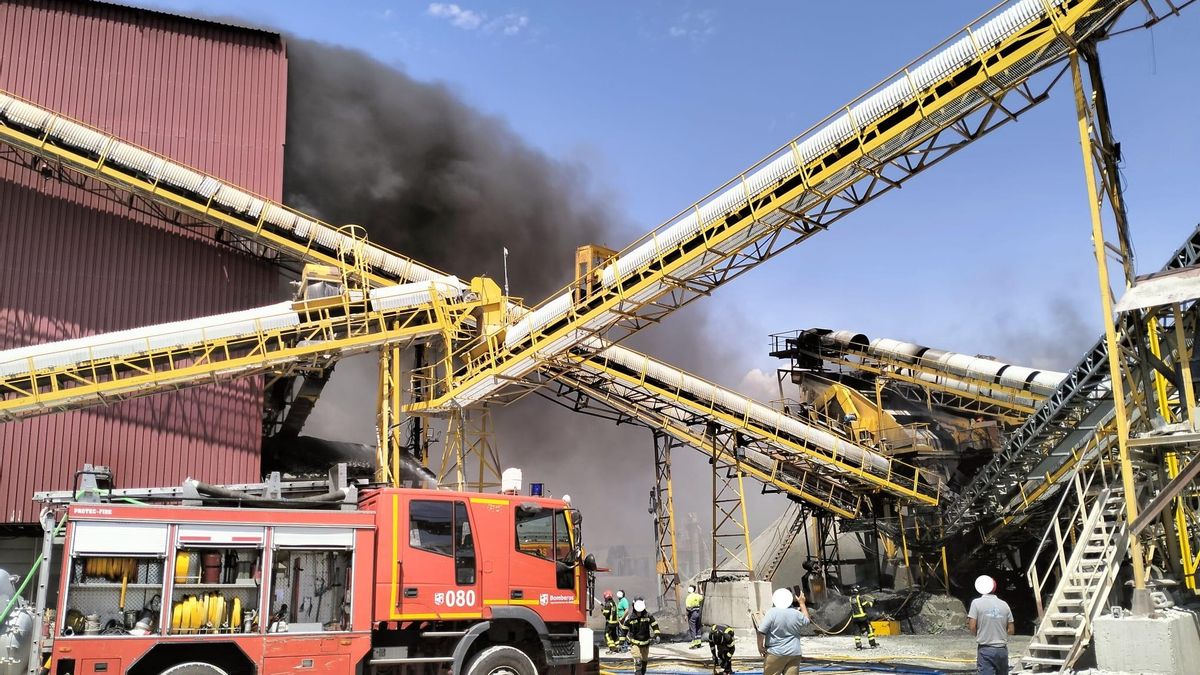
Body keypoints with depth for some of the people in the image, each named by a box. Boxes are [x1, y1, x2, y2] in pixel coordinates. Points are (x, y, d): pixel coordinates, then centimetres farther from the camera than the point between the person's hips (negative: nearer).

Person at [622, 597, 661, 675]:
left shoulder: (648, 616, -6)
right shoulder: (630, 618, -8)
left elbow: (655, 625, -1)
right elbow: (624, 630, -1)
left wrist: (657, 635, -14)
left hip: (646, 642, 3)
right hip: (635, 643, -3)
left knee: (644, 662, 17)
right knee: (638, 662, -18)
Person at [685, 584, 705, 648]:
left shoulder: (689, 597, -15)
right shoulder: (697, 595, 5)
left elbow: (688, 607, -22)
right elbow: (702, 597, 31)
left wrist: (686, 615, -11)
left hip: (692, 613, -7)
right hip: (698, 612, 7)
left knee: (692, 629, -1)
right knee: (698, 628, 15)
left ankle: (694, 644, -2)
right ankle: (698, 643, 20)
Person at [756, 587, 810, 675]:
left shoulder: (772, 612, -12)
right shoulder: (797, 614, 0)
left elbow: (761, 631, -16)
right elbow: (806, 621, 24)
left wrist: (760, 646, -4)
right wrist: (802, 603, 32)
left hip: (775, 653, -3)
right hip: (794, 654, 4)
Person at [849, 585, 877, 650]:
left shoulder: (851, 598, 6)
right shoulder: (860, 597, -12)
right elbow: (867, 604, -17)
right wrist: (872, 601, 4)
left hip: (854, 617, 5)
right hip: (862, 616, -5)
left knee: (857, 631, 7)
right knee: (869, 629, 10)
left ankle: (858, 645, 2)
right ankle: (872, 644, 13)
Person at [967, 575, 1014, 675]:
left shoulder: (977, 603, -5)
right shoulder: (1004, 604, 5)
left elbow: (972, 627, -10)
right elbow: (1011, 630, 7)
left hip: (985, 649, -4)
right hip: (1002, 649, 4)